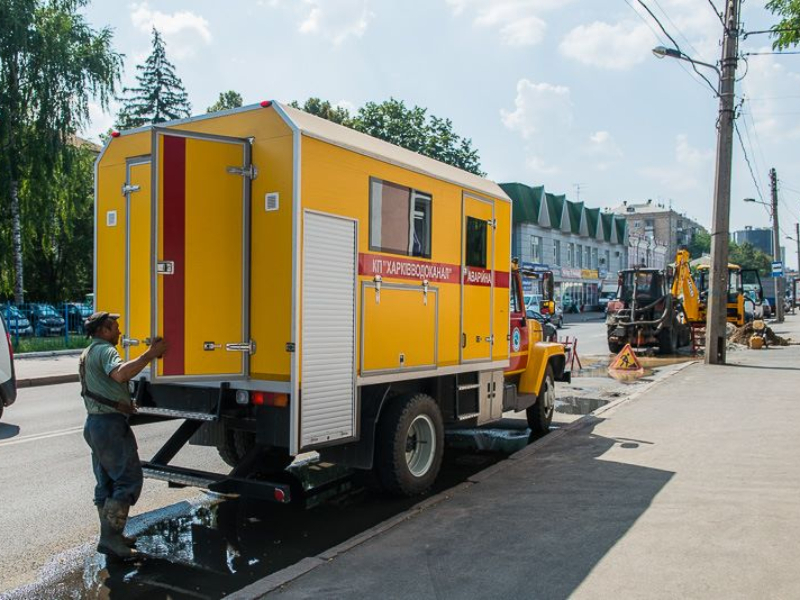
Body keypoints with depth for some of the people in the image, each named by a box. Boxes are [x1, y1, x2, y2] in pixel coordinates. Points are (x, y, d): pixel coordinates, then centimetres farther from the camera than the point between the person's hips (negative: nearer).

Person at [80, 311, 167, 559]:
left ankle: (110, 536, 22)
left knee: (106, 483, 15)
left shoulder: (88, 353, 21)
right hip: (111, 424, -11)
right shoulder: (105, 350, -13)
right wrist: (150, 354, -33)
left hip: (94, 422, 11)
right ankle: (110, 538, -9)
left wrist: (126, 404, 26)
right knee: (129, 480, -8)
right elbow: (120, 374, -35)